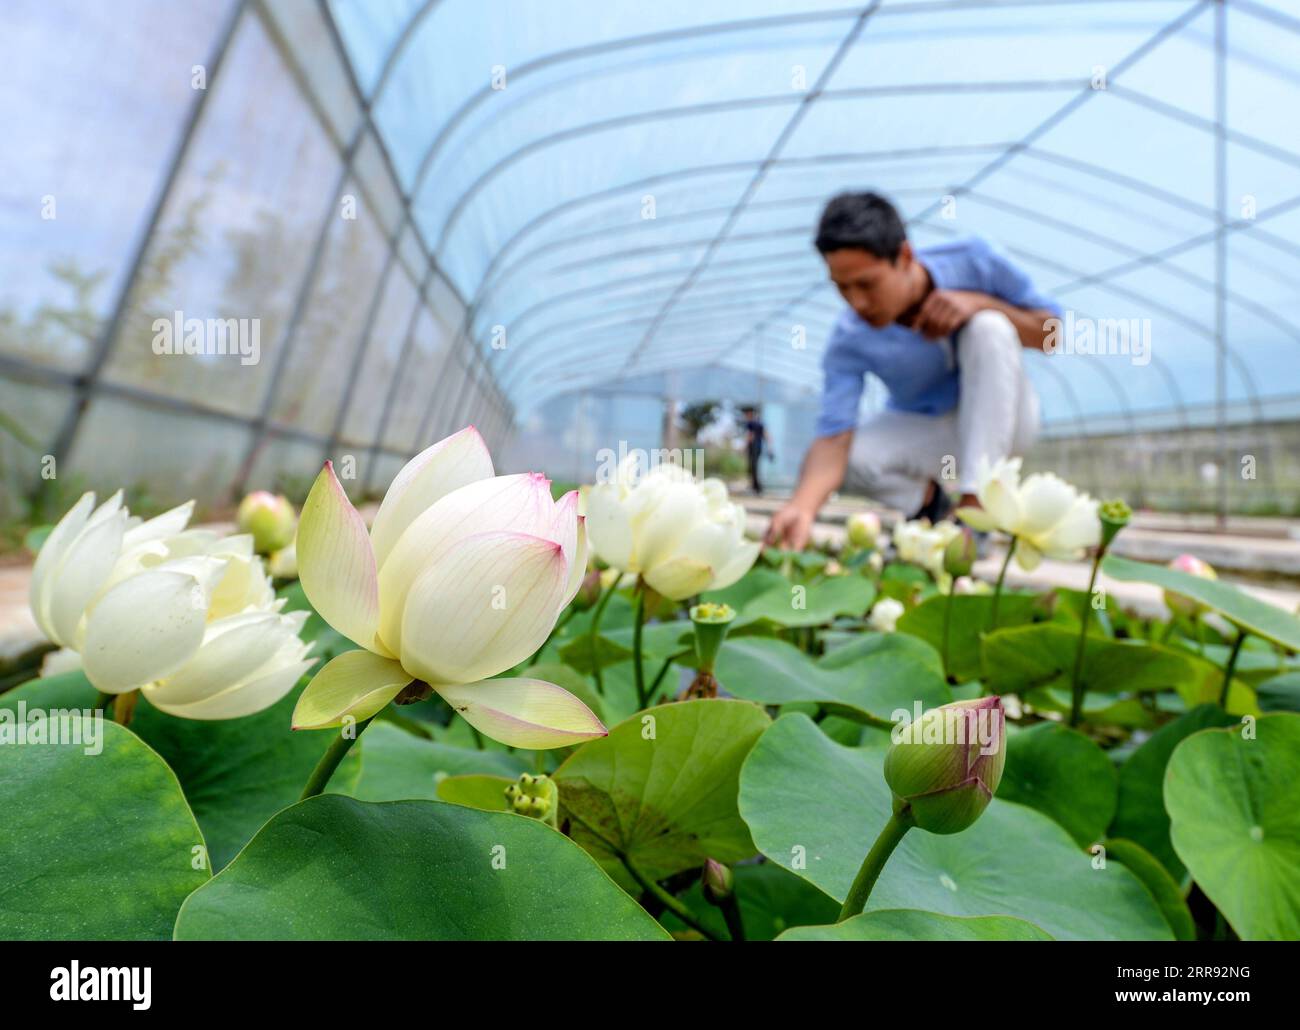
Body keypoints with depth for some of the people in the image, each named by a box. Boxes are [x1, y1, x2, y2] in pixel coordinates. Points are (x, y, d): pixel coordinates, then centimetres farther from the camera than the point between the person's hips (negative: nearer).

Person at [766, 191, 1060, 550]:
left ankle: (975, 508, -28)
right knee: (853, 457, -30)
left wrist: (979, 302, -32)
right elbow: (833, 437, -35)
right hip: (926, 430, 0)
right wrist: (803, 507, -55)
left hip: (1001, 420, 0)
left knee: (989, 328, -30)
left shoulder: (973, 260, -22)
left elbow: (1052, 333, -14)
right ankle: (929, 501, 4)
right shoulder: (849, 340, -26)